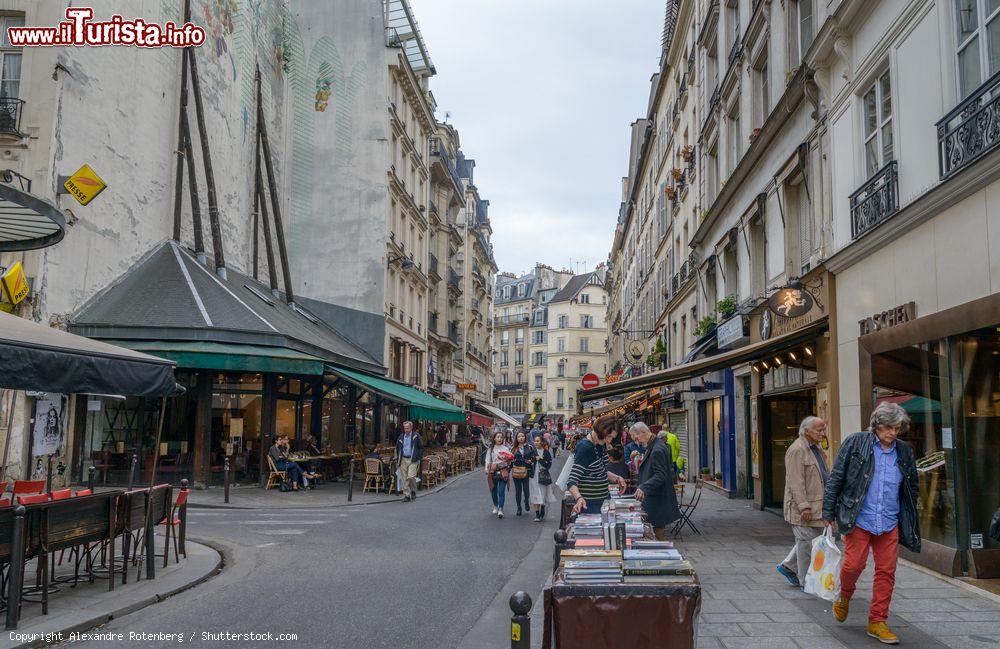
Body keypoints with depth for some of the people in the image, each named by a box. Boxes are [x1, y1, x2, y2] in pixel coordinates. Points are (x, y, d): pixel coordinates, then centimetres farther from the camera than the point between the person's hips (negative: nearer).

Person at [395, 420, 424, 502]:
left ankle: (413, 492, 8)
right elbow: (397, 449, 21)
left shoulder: (416, 436, 1)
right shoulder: (401, 437, 13)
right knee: (404, 479, 2)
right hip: (403, 460, 4)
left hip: (413, 460, -4)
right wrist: (397, 460, 13)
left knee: (411, 477, -15)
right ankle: (406, 496, 8)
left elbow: (421, 448, 4)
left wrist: (419, 458, -4)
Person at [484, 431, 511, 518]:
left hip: (503, 472, -1)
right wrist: (486, 468, -13)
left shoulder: (505, 448, 7)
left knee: (501, 491, -7)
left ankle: (500, 510, -8)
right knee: (494, 490, 11)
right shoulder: (491, 449, 7)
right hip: (493, 472, 1)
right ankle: (495, 506, 33)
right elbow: (487, 460, 3)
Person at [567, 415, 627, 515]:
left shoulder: (602, 444, 4)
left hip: (604, 500, 8)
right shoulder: (584, 448, -21)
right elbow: (572, 481, -26)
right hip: (589, 503, -8)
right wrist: (579, 498, -44)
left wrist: (616, 478, 2)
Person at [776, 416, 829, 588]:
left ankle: (788, 566, 27)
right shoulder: (797, 450, -16)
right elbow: (796, 482, -20)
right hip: (803, 508, -10)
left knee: (815, 540, 14)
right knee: (807, 543, -2)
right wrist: (804, 506, -23)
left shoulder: (816, 449, 16)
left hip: (817, 506, 10)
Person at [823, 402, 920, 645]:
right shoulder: (855, 443, -2)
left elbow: (913, 487, 20)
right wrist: (828, 512, -3)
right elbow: (835, 478, -1)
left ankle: (877, 622, 16)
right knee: (853, 564, -7)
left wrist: (909, 522, 18)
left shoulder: (905, 452, 9)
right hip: (859, 520, -4)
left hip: (890, 524, 4)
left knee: (887, 572, 4)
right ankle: (844, 597, 26)